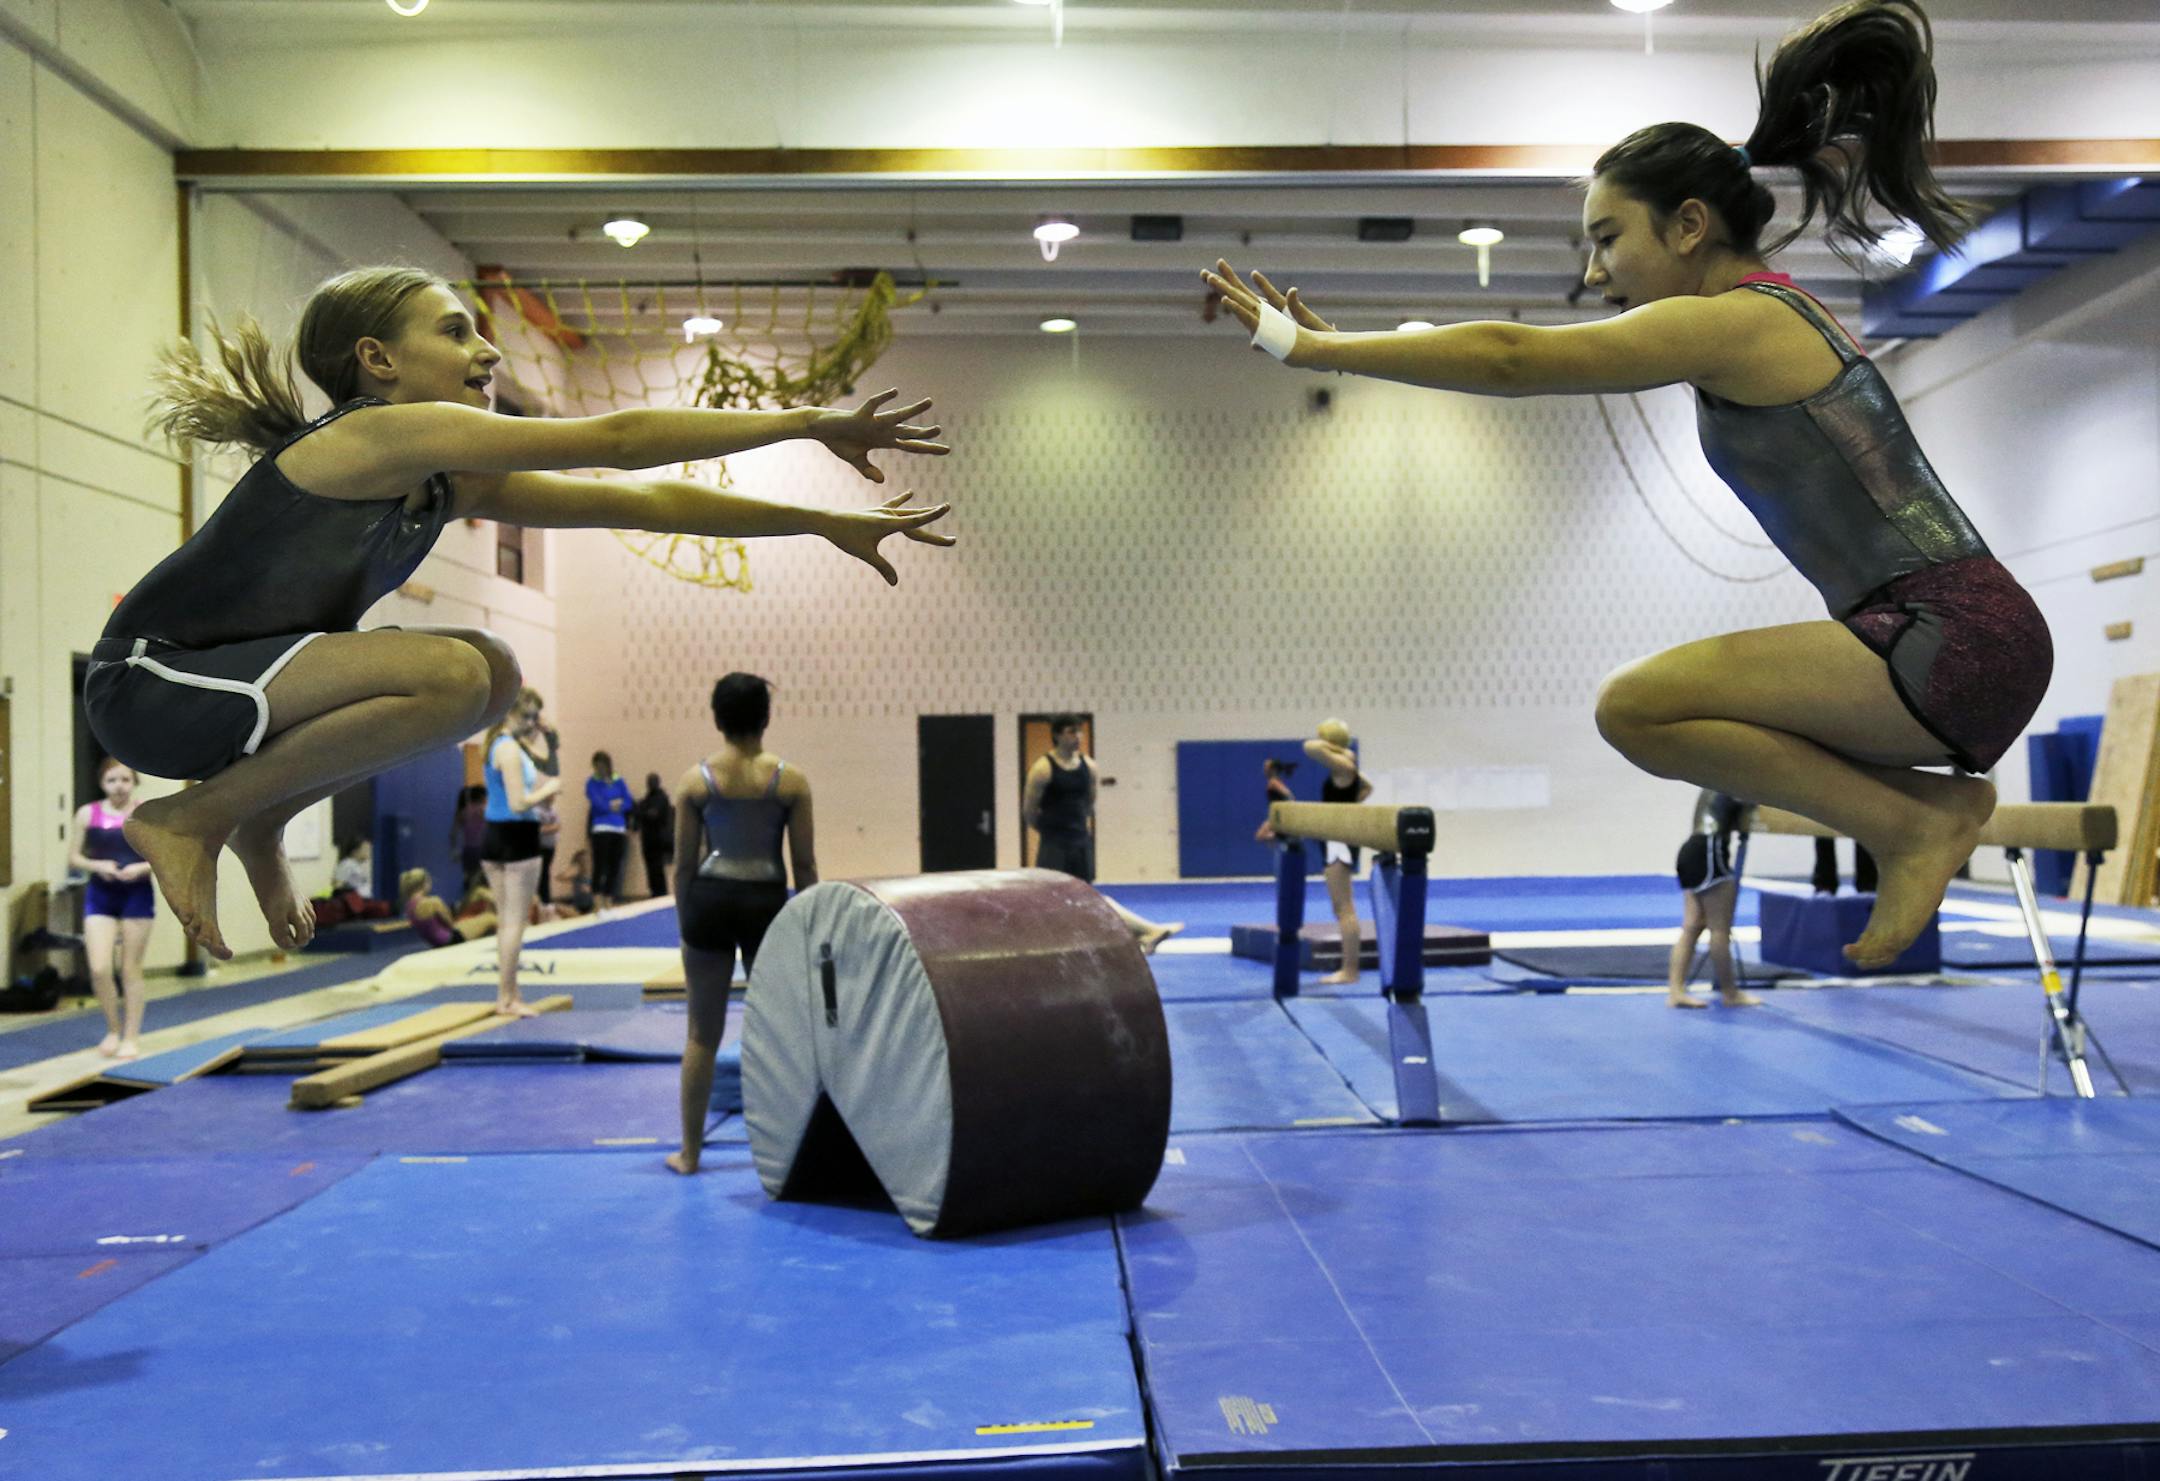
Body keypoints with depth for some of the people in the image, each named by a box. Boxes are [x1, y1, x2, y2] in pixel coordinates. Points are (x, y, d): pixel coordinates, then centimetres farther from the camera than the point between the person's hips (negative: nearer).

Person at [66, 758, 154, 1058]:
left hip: (137, 895, -1)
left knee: (131, 970, 5)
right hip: (100, 896, 1)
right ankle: (113, 1029, 15)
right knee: (99, 969, -8)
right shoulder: (88, 814, 2)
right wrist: (97, 865, -14)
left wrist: (142, 868, -18)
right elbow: (73, 857, 5)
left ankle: (131, 1036, 16)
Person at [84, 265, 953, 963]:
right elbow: (616, 440, -23)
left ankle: (260, 823, 12)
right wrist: (810, 422, -21)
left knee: (491, 675, 6)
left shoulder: (456, 483, 6)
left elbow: (642, 503, 4)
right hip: (150, 684, -9)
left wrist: (824, 524, 2)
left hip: (230, 686, 9)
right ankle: (192, 818, -9)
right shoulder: (382, 433, -19)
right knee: (449, 673, -26)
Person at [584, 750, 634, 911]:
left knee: (615, 867, 6)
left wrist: (613, 806, -11)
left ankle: (609, 900, 14)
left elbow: (629, 803, 2)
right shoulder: (592, 782, -1)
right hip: (601, 828, -4)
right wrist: (616, 804, -2)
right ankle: (598, 901, -9)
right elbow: (598, 804, -12)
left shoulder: (619, 782, 10)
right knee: (600, 866, -11)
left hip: (619, 830, 4)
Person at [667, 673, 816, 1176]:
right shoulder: (790, 780, -4)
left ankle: (690, 1152, 18)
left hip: (710, 901, 1)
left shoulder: (696, 780, -2)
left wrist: (685, 924, 11)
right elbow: (805, 864, -3)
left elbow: (683, 864, 0)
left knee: (702, 1035, 11)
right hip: (767, 902, -1)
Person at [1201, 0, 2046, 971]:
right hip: (1969, 637, 10)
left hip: (1952, 641, -10)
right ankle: (1935, 802, 13)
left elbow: (1513, 360, -13)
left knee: (1634, 707, -18)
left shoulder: (1733, 321, -12)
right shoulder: (1767, 321, 17)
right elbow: (1536, 357, 23)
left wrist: (1314, 349, -8)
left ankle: (1914, 822, -8)